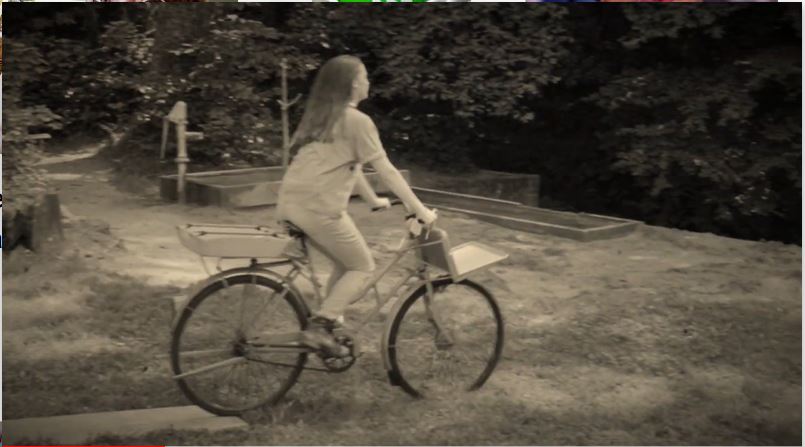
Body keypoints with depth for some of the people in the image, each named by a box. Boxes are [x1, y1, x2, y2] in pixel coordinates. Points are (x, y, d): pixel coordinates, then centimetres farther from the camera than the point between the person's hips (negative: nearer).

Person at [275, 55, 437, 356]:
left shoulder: (322, 117, 22)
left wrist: (374, 200, 37)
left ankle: (330, 323, 23)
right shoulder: (357, 120, -4)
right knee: (363, 267, 8)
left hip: (289, 204, 8)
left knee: (345, 263, 23)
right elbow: (386, 171, -5)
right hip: (318, 207, -8)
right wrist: (420, 210, 0)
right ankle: (320, 324, -3)